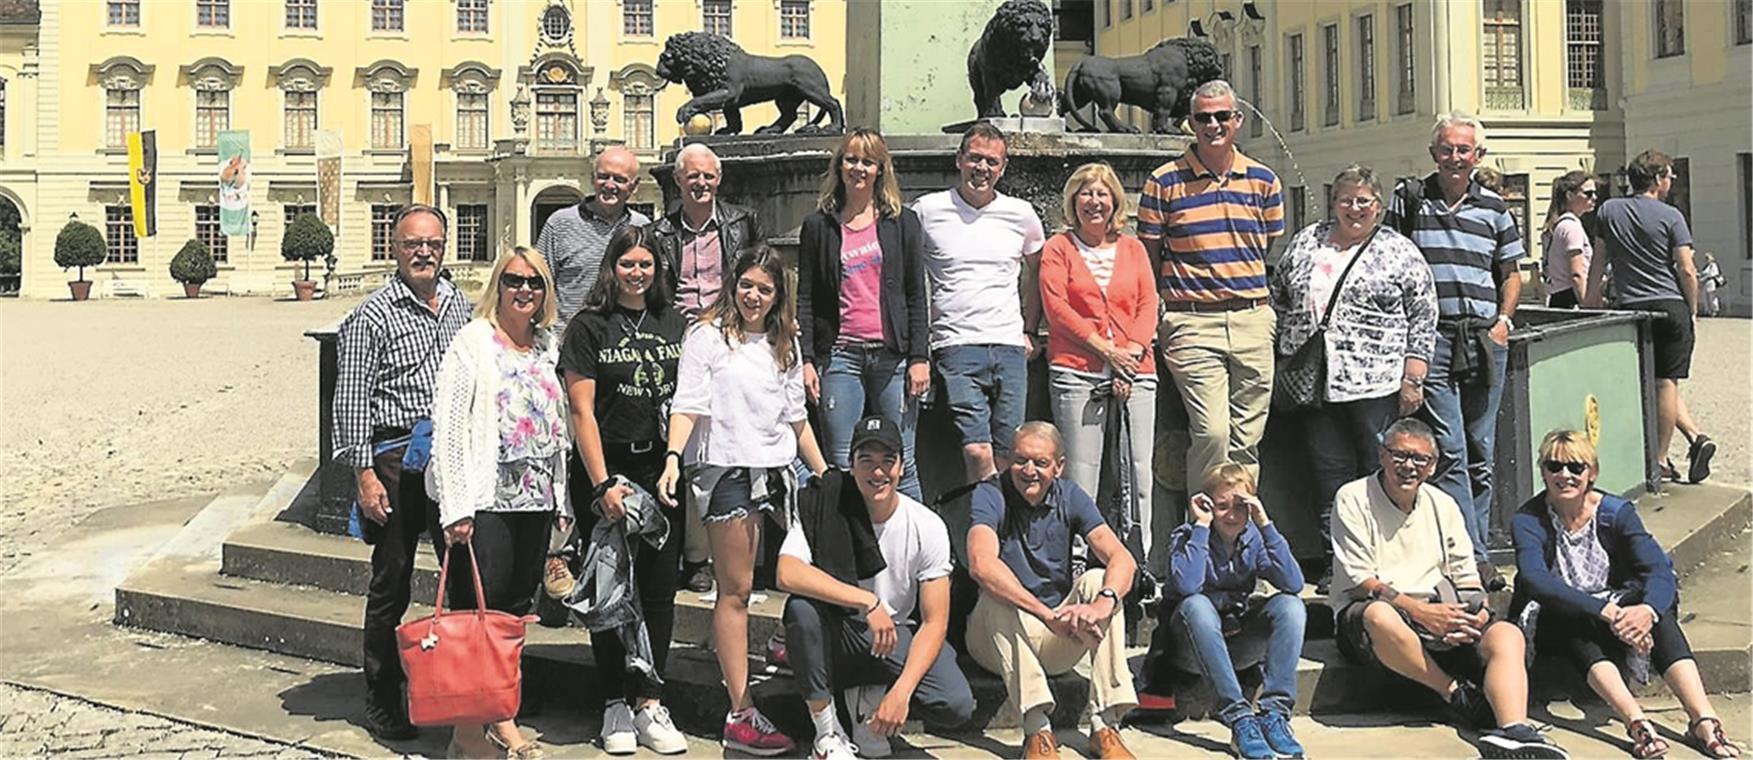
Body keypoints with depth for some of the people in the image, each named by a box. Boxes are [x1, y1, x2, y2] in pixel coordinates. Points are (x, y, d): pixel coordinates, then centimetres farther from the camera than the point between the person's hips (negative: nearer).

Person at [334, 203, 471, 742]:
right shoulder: (371, 317, -3)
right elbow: (351, 402, -6)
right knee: (390, 586, 5)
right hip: (396, 460, -4)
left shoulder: (461, 307, 12)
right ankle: (382, 705, 16)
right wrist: (365, 474, -11)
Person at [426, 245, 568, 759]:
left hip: (537, 500, 6)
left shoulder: (548, 348, 15)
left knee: (514, 615, 10)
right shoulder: (473, 341, -3)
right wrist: (456, 507, -15)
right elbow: (448, 424, -9)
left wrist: (562, 501, 16)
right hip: (486, 502, -6)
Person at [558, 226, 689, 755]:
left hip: (662, 469, 3)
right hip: (605, 469, -3)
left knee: (659, 588, 3)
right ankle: (616, 705, 12)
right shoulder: (589, 327, -1)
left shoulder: (675, 324, 11)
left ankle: (649, 702, 11)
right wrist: (602, 484, -12)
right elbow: (582, 411, -5)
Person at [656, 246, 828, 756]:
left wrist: (825, 477, 19)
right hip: (728, 471, -6)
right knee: (735, 591, -5)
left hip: (778, 470, 6)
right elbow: (688, 404, -9)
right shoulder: (708, 336, 1)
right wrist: (673, 457, -24)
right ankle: (741, 715, -6)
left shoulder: (785, 345, 18)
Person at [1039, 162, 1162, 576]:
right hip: (1078, 372, -3)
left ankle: (1146, 568, 5)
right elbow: (1055, 305, -2)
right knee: (1080, 474, -6)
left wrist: (1133, 351, -7)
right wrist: (1104, 347, -10)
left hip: (1135, 371, 3)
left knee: (1140, 470, -1)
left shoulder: (1133, 248, 19)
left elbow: (1149, 305, 10)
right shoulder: (1059, 248, 10)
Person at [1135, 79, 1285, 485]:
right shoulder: (1164, 182, 1)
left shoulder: (1263, 180, 10)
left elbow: (1274, 255, 17)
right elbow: (1147, 258, 4)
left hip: (1253, 320, 4)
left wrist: (1271, 312, 10)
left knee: (1248, 438, 7)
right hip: (1192, 321, -3)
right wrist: (1152, 323, -1)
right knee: (1212, 431, -14)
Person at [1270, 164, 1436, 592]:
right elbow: (1280, 301, 19)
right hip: (1317, 386, 4)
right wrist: (1285, 361, 12)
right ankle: (1336, 563, 12)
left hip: (1377, 384, -3)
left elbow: (1423, 321, 0)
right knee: (1329, 474, 6)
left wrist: (1412, 379, -7)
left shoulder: (1400, 253, 3)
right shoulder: (1306, 244, 13)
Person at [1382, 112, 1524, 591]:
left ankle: (1477, 546, 18)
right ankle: (1470, 555, -7)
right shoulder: (1408, 199, 5)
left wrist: (1504, 320, 5)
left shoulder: (1493, 206, 12)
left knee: (1482, 452, 9)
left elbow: (1510, 273, 20)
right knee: (1450, 451, -9)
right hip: (1433, 336, -3)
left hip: (1486, 338, 4)